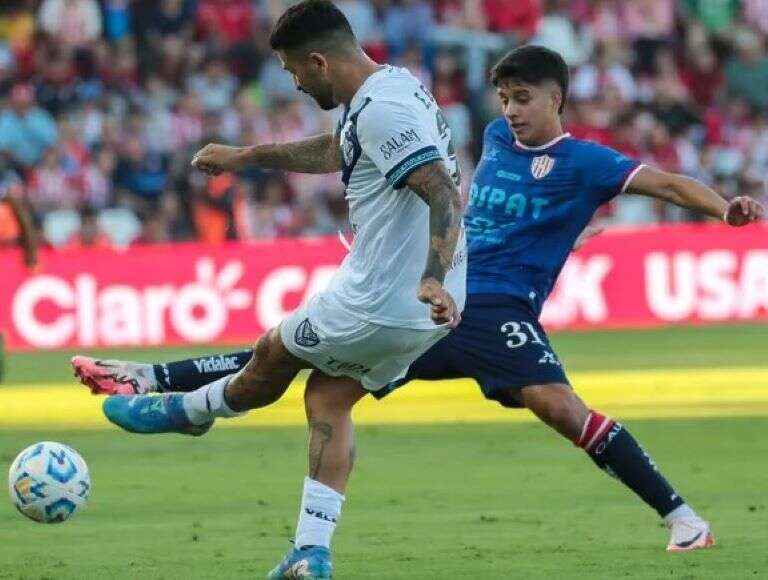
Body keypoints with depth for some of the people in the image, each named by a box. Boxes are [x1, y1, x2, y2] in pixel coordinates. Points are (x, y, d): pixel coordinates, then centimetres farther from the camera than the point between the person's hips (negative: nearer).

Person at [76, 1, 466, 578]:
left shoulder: (382, 110, -22)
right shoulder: (390, 89, 11)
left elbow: (444, 192, -32)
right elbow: (335, 152, 30)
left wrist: (433, 279, -44)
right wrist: (245, 157, 38)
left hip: (382, 303, -9)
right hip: (427, 311, 9)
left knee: (274, 354, 15)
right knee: (329, 397, 18)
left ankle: (188, 411, 42)